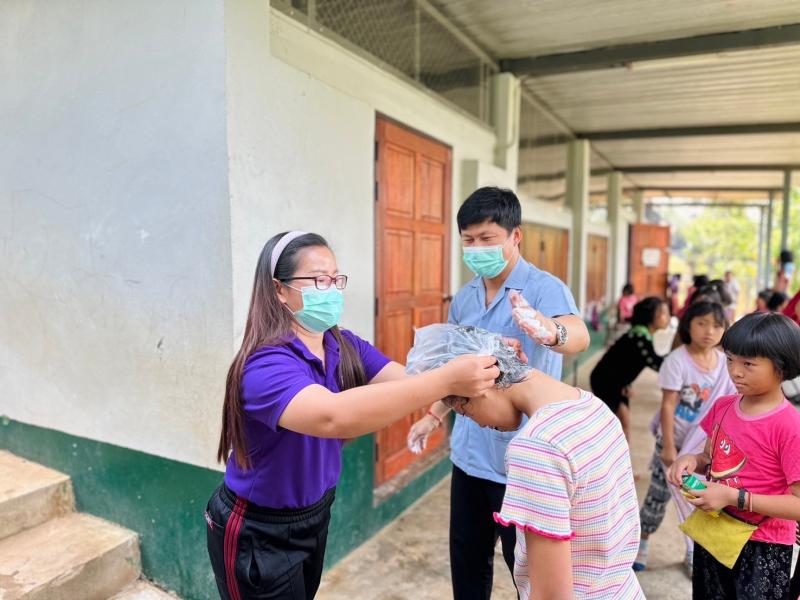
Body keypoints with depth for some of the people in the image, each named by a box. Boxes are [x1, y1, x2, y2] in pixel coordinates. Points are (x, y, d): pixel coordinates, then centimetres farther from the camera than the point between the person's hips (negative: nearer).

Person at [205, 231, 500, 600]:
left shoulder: (346, 348, -7)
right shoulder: (267, 365, -31)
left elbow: (408, 382, -19)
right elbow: (332, 416, -49)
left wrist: (476, 376, -37)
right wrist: (446, 380, -52)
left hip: (315, 513, 7)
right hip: (258, 533, -7)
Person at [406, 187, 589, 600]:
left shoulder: (543, 288, -15)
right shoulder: (464, 297, 4)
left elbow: (578, 336, -35)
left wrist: (552, 333, -57)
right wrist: (434, 415, 13)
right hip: (469, 453, 6)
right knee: (466, 556, 20)